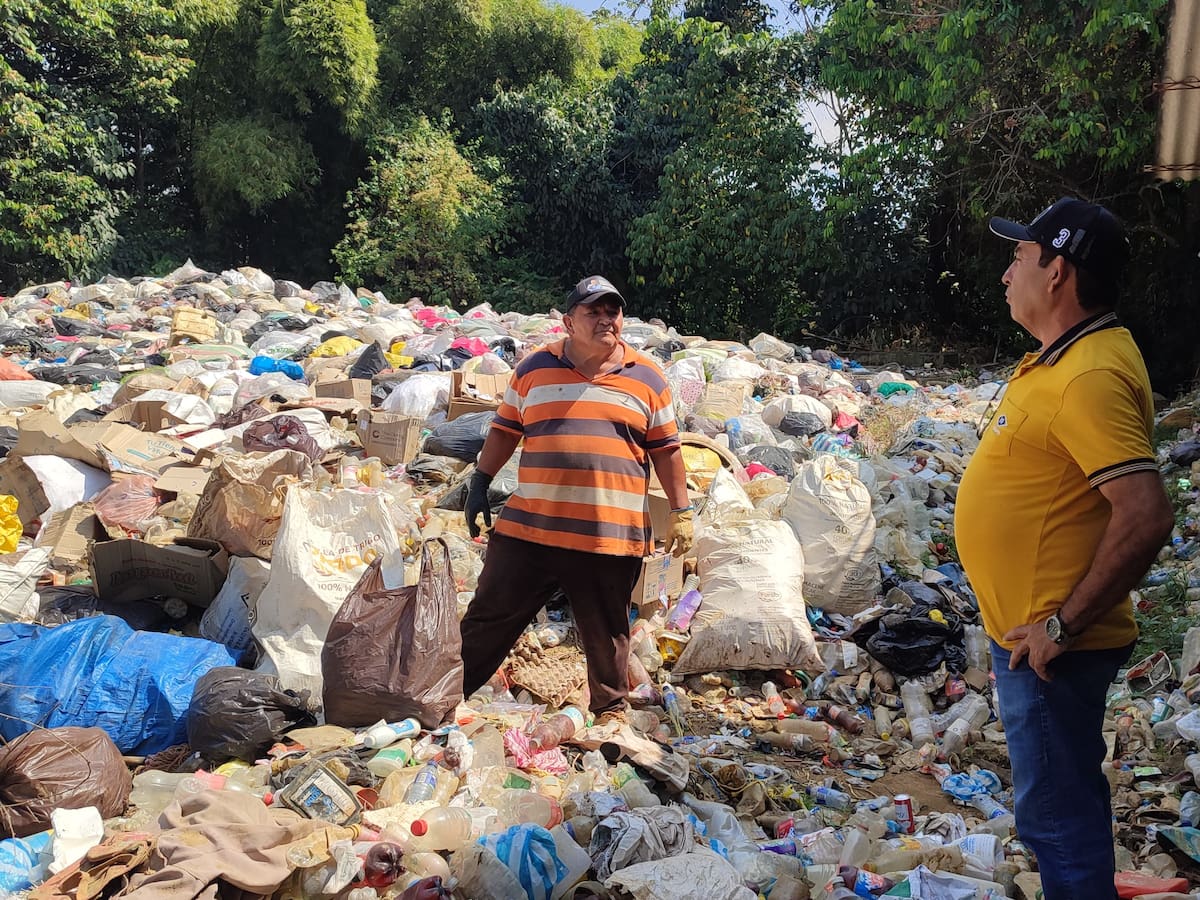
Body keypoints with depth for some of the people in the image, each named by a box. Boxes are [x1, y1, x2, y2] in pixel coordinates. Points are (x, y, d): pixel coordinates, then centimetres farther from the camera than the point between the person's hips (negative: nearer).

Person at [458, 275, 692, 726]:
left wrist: (681, 511, 6)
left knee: (607, 633, 13)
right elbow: (505, 430, 14)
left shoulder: (647, 378, 5)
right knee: (489, 617, 9)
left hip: (612, 534, 0)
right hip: (529, 528, 1)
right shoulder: (534, 368, 7)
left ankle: (611, 710, 32)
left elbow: (666, 450, 9)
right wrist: (480, 482, 8)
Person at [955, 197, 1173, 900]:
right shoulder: (1069, 357, 10)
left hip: (1050, 645, -10)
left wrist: (1063, 625, -24)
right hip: (1035, 634, 10)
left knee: (1057, 812, 2)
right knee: (1068, 794, 23)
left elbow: (1146, 515, -30)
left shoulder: (1093, 376, -23)